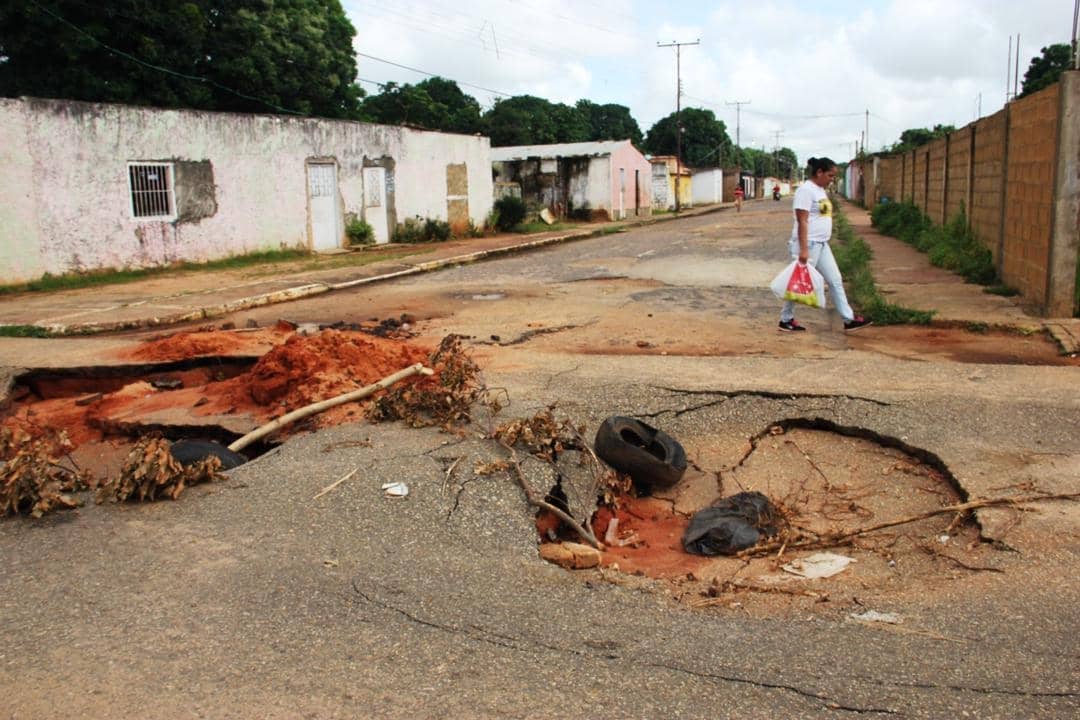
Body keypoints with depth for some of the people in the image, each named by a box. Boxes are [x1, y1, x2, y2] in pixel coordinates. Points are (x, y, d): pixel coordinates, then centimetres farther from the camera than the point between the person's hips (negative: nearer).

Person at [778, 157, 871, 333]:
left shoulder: (820, 190, 14)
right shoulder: (806, 190, -15)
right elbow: (802, 221, -20)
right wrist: (803, 249, -24)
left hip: (822, 245, 10)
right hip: (808, 244, -10)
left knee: (835, 280, 10)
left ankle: (849, 319, 15)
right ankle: (786, 319, 13)